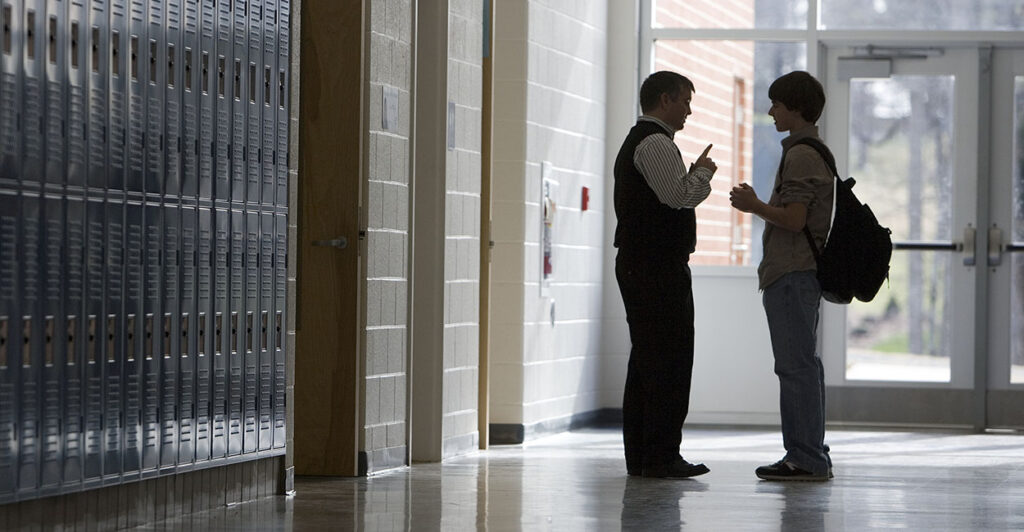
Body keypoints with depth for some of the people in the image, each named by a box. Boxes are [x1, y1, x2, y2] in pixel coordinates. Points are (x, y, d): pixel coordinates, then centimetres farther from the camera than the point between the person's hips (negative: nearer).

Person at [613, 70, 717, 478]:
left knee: (645, 360, 11)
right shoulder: (655, 143, -12)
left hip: (636, 263, 11)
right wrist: (702, 173, -4)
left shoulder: (636, 142, 22)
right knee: (669, 363, -9)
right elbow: (679, 196, -21)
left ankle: (639, 457, 13)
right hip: (659, 267, -11)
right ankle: (661, 456, -10)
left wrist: (695, 174, 15)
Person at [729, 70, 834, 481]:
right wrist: (758, 206, 18)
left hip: (791, 274, -11)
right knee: (804, 366, 12)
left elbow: (794, 219, -20)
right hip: (801, 273, 11)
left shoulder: (801, 155, -13)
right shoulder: (816, 151, 20)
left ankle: (806, 458, -11)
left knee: (795, 366, -10)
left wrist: (754, 206, -7)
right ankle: (812, 456, 15)